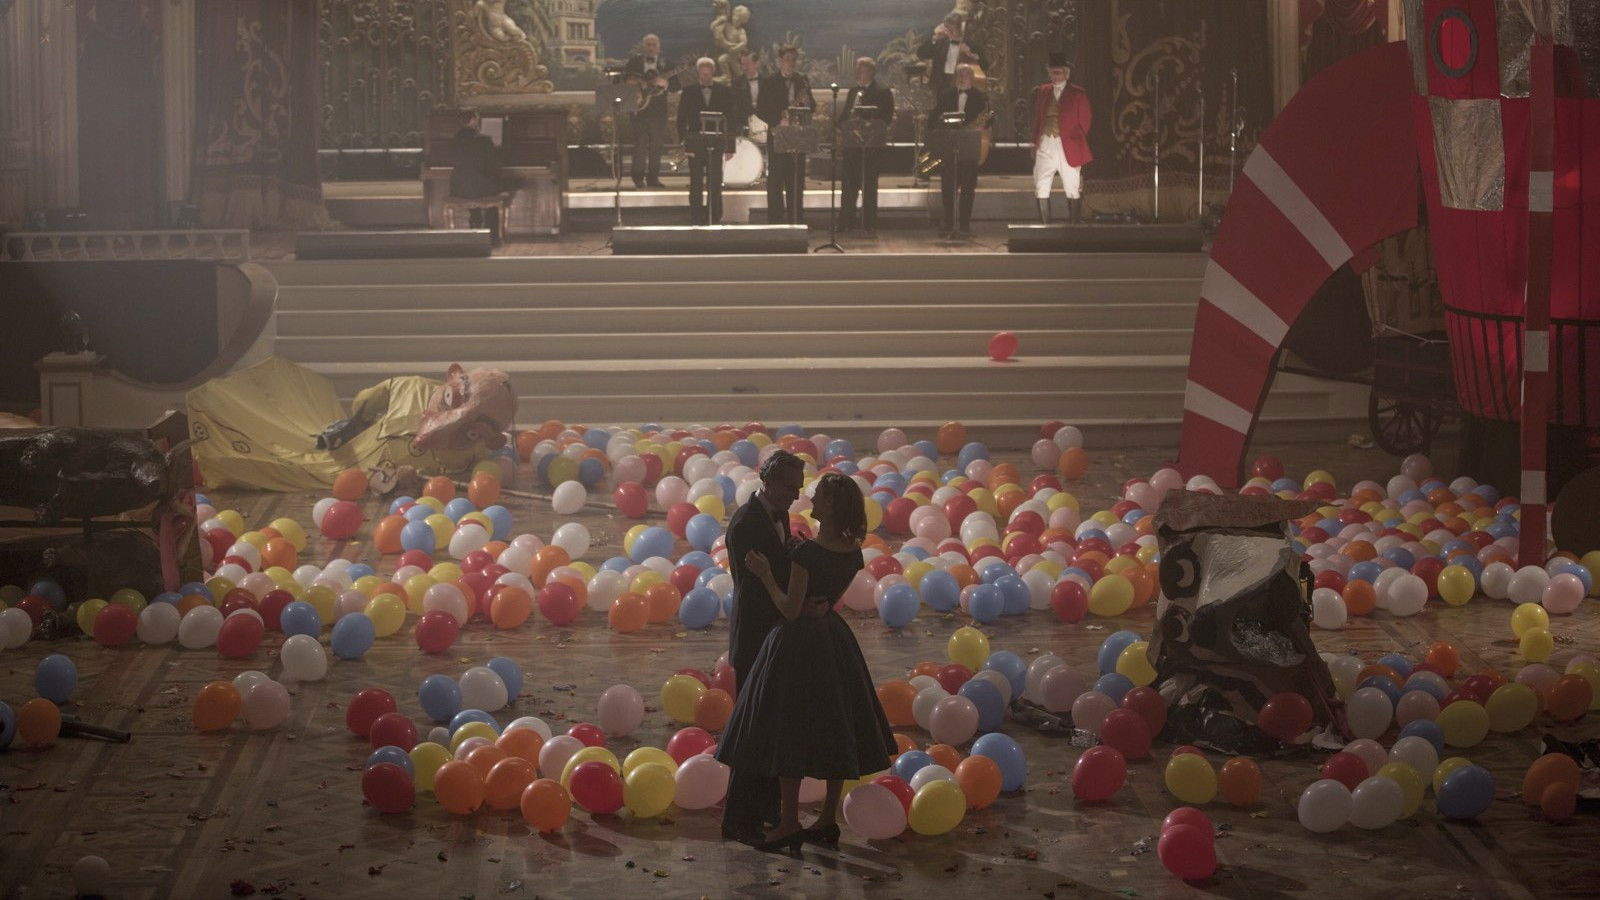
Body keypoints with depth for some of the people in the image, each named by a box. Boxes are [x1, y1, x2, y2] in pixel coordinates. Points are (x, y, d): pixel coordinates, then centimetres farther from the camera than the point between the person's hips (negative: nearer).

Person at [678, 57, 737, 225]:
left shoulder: (724, 92, 5)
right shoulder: (689, 93, 5)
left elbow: (731, 120, 4)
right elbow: (681, 121, 5)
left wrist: (730, 146, -2)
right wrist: (685, 143, -5)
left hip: (717, 144, 0)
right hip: (695, 144, 0)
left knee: (715, 185, -1)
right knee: (696, 185, 1)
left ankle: (714, 218, 5)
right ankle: (696, 219, 5)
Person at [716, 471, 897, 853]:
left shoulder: (806, 553, -21)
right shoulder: (852, 553, 1)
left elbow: (791, 609, -19)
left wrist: (765, 575, -10)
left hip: (798, 645, -7)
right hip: (834, 640, 8)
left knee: (787, 733, 0)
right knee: (833, 729, 13)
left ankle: (790, 823, 1)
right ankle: (828, 819, 18)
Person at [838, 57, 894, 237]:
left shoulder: (883, 93, -3)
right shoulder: (853, 90, 16)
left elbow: (887, 119, -9)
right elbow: (845, 114, 18)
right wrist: (843, 126, -3)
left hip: (871, 146, -5)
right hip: (851, 144, 5)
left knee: (869, 186, -2)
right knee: (850, 185, 8)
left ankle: (869, 226, 3)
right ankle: (846, 223, 15)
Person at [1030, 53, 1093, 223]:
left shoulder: (1078, 94, 1)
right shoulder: (1042, 92, 12)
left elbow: (1083, 124, 4)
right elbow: (1037, 120, 15)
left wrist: (1077, 143, 1)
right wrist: (1035, 142, 7)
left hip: (1068, 148, -3)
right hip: (1044, 147, 3)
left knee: (1073, 190, -1)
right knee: (1041, 188, -1)